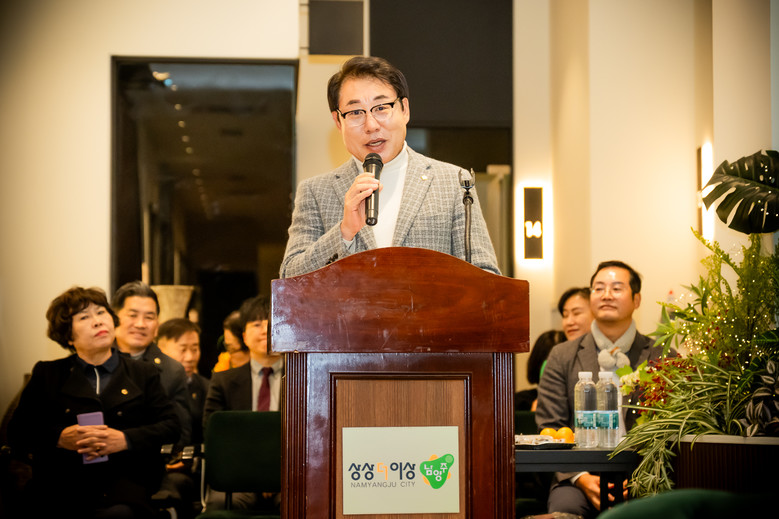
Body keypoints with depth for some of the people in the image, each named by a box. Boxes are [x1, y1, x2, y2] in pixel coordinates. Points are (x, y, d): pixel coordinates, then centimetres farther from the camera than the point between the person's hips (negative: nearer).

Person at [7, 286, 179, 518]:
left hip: (123, 480, 0)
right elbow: (17, 432, 11)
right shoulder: (47, 375, 18)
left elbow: (170, 426, 9)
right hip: (62, 484, 0)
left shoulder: (142, 374, 19)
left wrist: (125, 439, -8)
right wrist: (59, 438, -9)